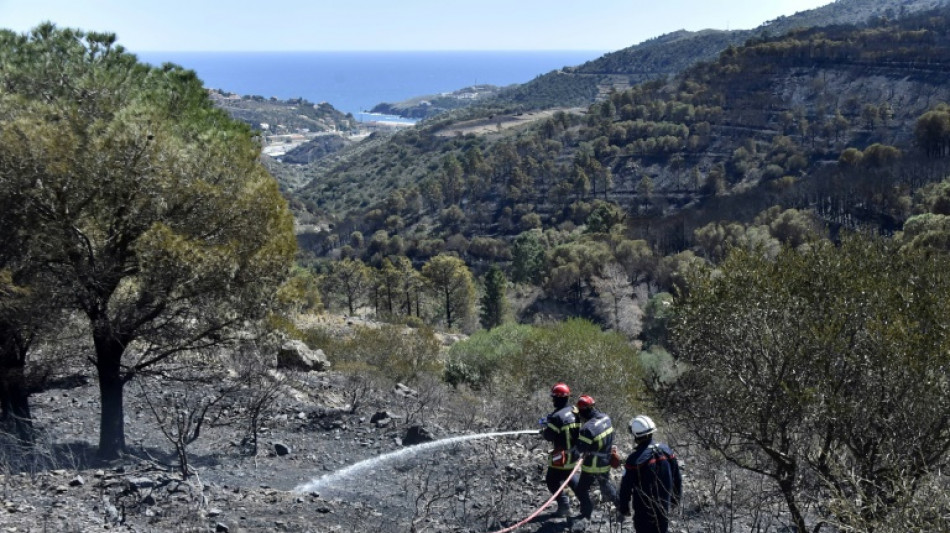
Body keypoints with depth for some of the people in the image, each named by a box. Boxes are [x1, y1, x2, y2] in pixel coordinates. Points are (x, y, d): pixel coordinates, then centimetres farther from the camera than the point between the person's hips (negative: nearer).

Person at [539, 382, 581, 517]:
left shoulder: (557, 416, -23)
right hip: (575, 452, 8)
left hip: (562, 455, -8)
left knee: (553, 480, 8)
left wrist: (544, 429, 4)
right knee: (569, 475, 29)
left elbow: (549, 436, -20)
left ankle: (564, 506, 10)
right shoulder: (575, 411, -1)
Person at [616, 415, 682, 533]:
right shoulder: (667, 450, -7)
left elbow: (626, 487, -15)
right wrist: (676, 498, 18)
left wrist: (622, 509, -1)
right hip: (664, 507, 5)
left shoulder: (634, 459, -24)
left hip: (644, 510, -5)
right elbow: (677, 479, 3)